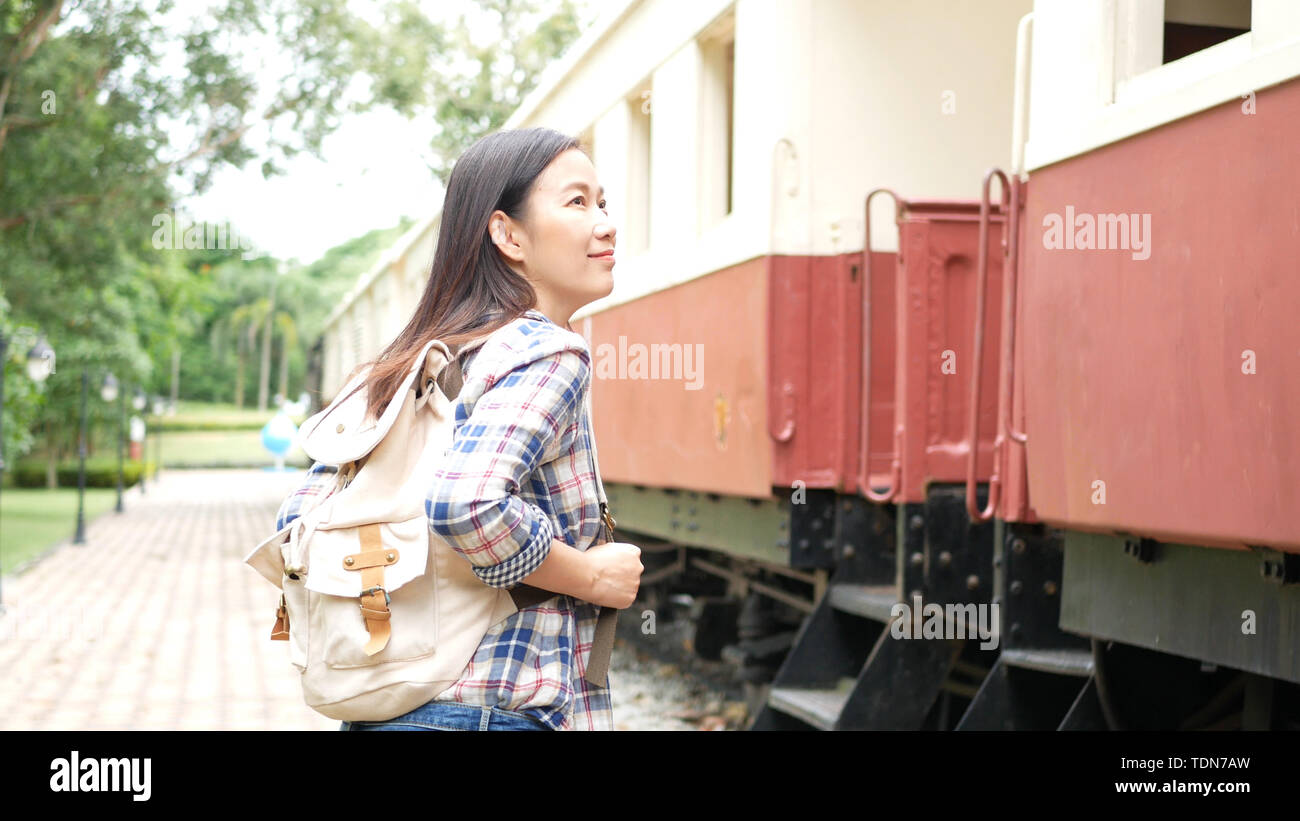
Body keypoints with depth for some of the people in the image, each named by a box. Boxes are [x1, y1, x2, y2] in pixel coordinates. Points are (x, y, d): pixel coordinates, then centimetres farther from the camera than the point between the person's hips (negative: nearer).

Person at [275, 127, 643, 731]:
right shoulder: (546, 353, -13)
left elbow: (299, 517, 10)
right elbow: (466, 503, -30)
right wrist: (593, 577, -16)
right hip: (503, 711, -8)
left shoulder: (415, 364, 11)